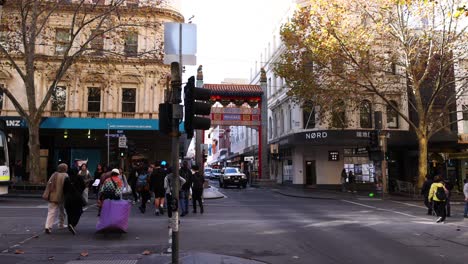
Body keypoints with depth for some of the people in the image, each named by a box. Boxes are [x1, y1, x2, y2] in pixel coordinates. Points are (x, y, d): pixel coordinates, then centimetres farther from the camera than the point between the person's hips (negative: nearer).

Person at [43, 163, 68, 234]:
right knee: (62, 211, 20)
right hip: (61, 196, -3)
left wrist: (47, 195, 11)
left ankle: (48, 227, -16)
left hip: (52, 197, 3)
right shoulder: (65, 176, -6)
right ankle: (61, 224, 31)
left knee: (51, 212, -2)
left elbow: (49, 184, 7)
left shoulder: (54, 174, 8)